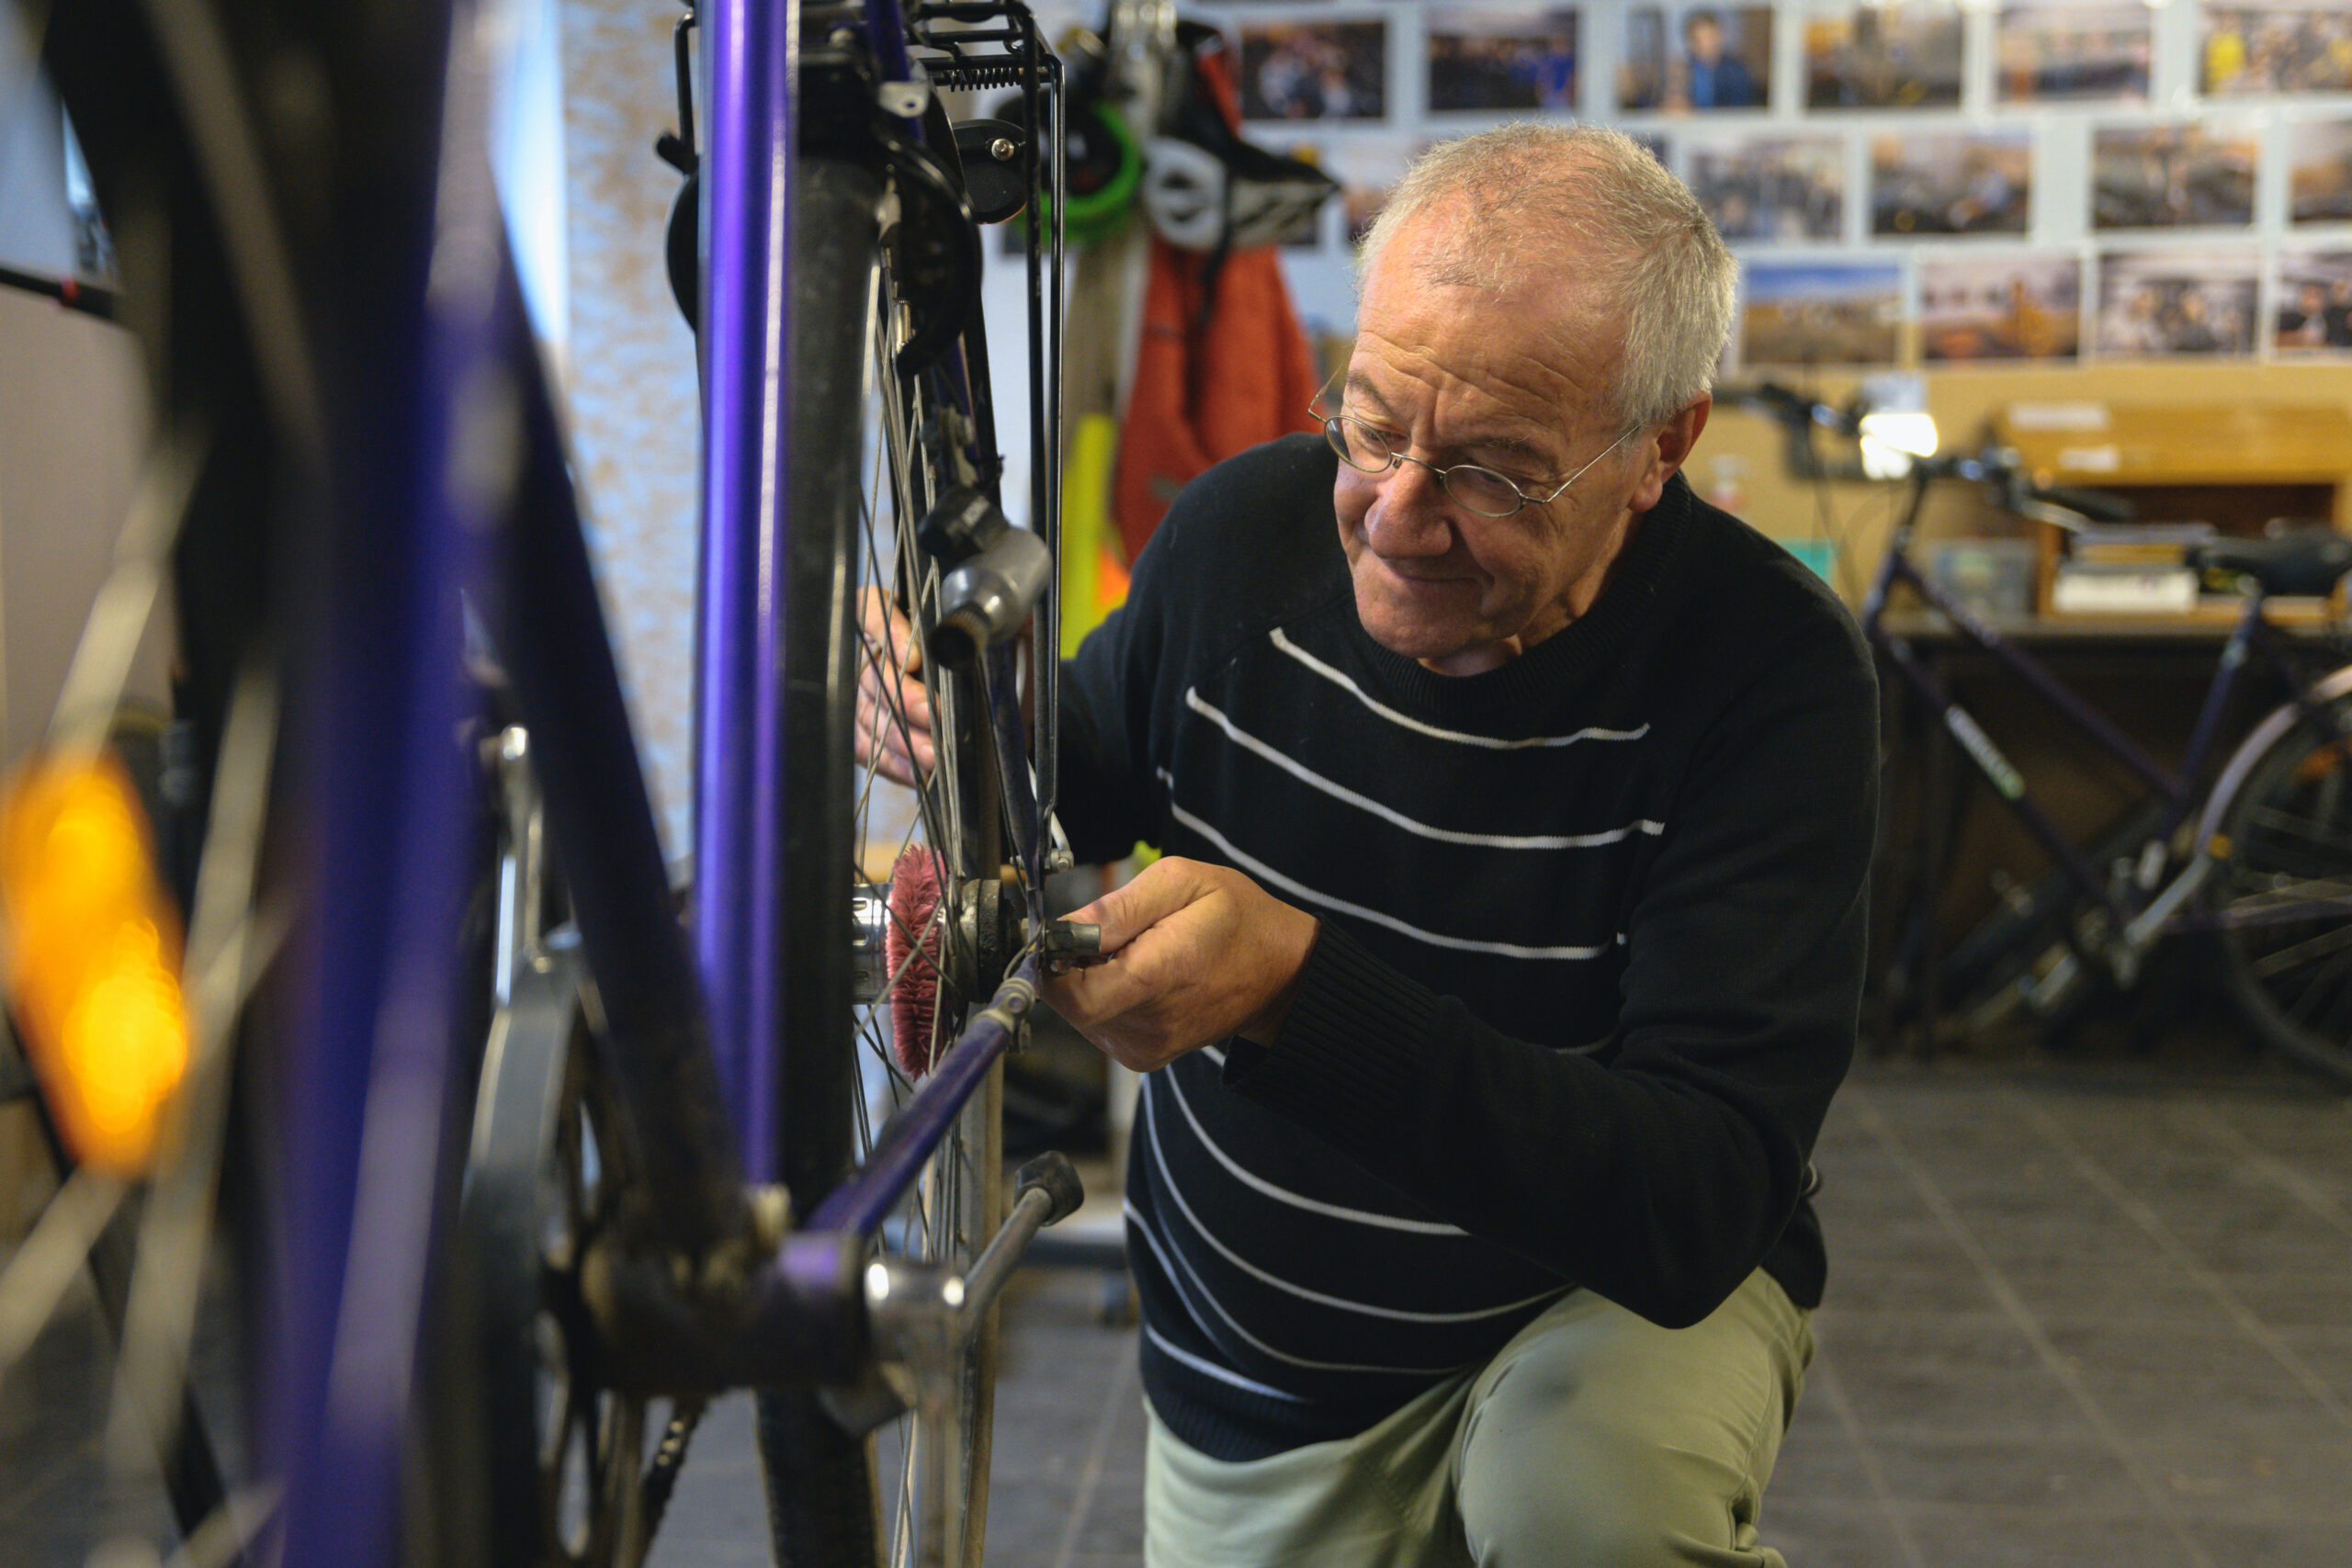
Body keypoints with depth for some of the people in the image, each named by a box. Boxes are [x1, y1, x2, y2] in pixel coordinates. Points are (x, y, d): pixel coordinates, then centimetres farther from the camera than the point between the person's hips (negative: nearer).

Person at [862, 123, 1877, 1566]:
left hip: (1613, 1292, -3)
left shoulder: (1770, 672, -26)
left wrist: (1295, 990, -44)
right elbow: (1093, 782, 7)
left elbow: (1696, 1208, -33)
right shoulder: (1246, 528, -13)